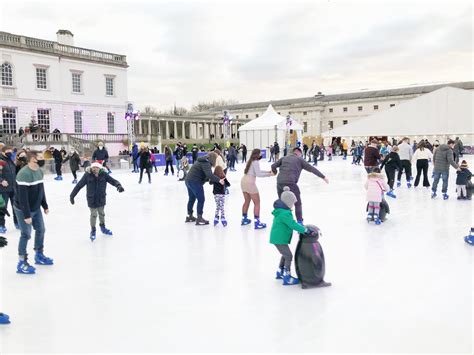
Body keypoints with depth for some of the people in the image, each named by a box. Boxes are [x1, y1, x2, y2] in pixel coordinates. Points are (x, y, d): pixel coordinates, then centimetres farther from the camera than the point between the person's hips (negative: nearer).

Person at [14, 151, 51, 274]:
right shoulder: (24, 174, -27)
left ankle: (39, 255, 34)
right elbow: (22, 197, -27)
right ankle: (22, 263, 12)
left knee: (40, 230, 15)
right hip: (23, 210, -8)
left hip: (36, 208, 8)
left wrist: (45, 206, 15)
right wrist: (27, 215, -25)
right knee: (26, 234, -1)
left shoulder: (39, 171, 1)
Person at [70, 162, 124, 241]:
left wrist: (118, 185, -37)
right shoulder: (87, 175, -17)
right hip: (91, 200, -2)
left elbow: (112, 180, -16)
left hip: (101, 199, 2)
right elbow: (79, 185, -11)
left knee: (102, 214, 20)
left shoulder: (103, 174, -13)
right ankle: (93, 231, 31)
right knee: (93, 215, 7)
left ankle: (103, 227, 45)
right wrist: (72, 195, -8)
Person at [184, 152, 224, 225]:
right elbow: (209, 174, -30)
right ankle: (199, 218, -1)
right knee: (201, 199, -4)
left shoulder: (204, 162, 16)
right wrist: (219, 180, -32)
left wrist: (209, 179, 5)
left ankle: (189, 216, 38)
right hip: (195, 182, -11)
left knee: (191, 199, 23)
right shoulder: (206, 163, -16)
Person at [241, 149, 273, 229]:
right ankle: (257, 223, -1)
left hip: (244, 181, 9)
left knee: (247, 201, 23)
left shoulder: (251, 161, 17)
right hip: (250, 183, -9)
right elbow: (258, 174, -17)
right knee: (257, 203, 0)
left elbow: (257, 171, 21)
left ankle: (244, 219, 32)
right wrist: (269, 174, -10)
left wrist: (268, 171, 14)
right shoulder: (256, 162, -10)